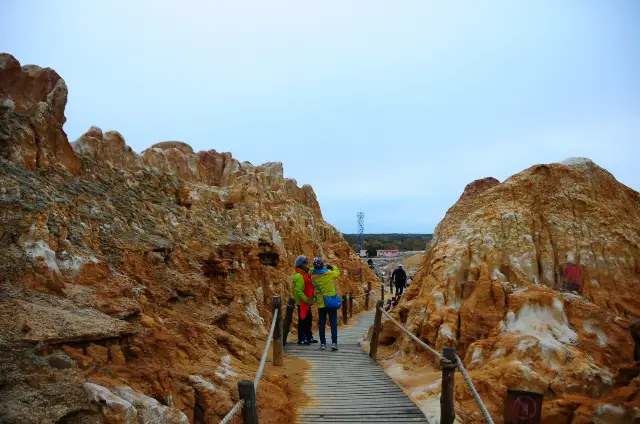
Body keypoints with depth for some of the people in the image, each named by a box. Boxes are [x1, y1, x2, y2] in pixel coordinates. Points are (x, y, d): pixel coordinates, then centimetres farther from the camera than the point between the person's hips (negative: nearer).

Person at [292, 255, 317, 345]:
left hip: (307, 301, 10)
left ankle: (309, 337, 27)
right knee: (303, 320, -3)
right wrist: (307, 300, -22)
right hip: (302, 302, -10)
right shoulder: (299, 276, -20)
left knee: (309, 319, 16)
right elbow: (299, 291, -24)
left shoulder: (306, 273, 11)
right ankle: (301, 339, 5)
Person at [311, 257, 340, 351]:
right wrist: (332, 267, 23)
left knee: (321, 323, 10)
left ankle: (323, 343, 11)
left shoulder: (313, 277, -7)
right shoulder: (329, 273, -10)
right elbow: (337, 272, 8)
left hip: (321, 303, 2)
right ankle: (334, 343, -3)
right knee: (333, 323, 3)